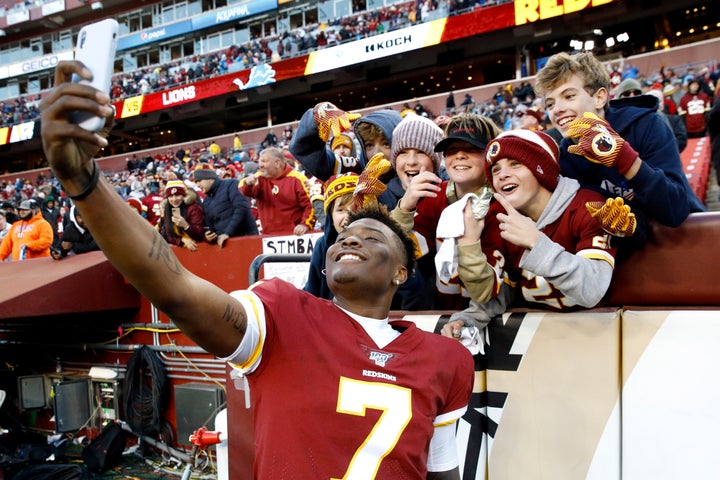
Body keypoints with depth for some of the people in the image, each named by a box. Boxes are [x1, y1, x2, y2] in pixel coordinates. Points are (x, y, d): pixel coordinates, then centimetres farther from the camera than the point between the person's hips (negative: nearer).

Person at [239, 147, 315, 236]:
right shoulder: (260, 179, 8)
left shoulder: (297, 179, -5)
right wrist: (248, 184, -32)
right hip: (268, 236, 4)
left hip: (295, 234, -3)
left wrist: (305, 224, -20)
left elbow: (310, 204, -8)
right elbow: (246, 192, -10)